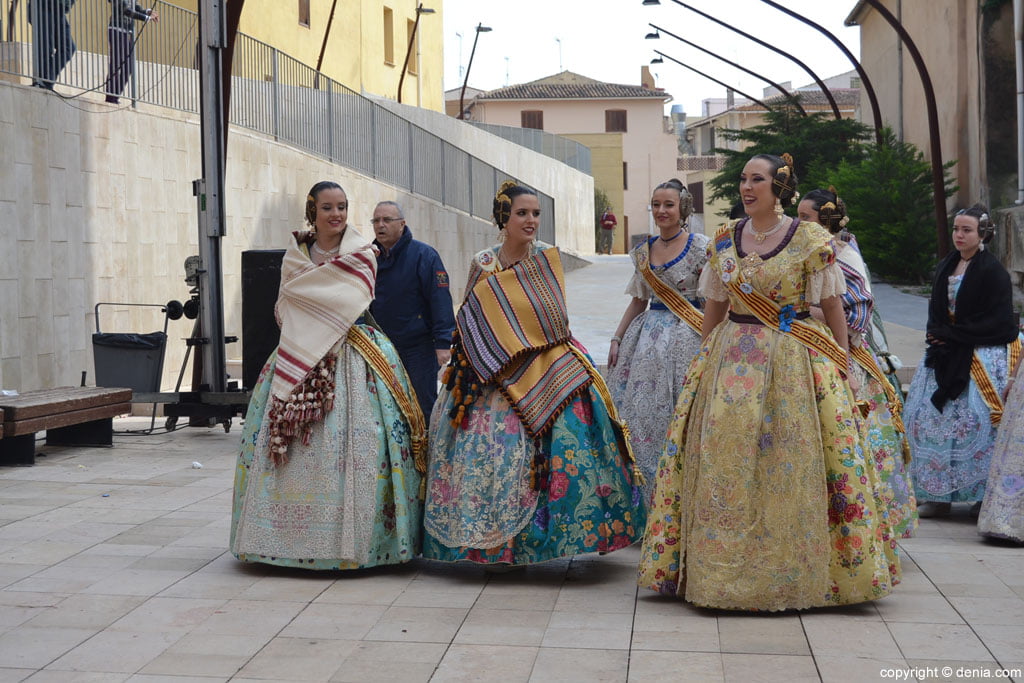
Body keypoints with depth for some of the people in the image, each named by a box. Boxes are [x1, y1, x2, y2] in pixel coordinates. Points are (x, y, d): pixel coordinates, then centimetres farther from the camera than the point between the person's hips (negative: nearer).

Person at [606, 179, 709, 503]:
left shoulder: (700, 246, -5)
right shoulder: (644, 250, 12)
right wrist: (617, 339, 12)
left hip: (687, 336, -5)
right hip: (648, 336, 6)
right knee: (641, 412, 4)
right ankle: (644, 493, 14)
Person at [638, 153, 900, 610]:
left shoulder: (810, 240, -4)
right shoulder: (724, 239, 8)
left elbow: (833, 307, -1)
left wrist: (840, 363, -4)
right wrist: (704, 358, 12)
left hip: (796, 363, -3)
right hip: (731, 361, 4)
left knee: (791, 465, -4)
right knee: (724, 460, 1)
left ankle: (795, 570, 9)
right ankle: (723, 568, 11)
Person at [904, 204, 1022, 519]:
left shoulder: (993, 271, -8)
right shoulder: (946, 266, 13)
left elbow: (996, 321, -13)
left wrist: (952, 335, -13)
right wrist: (937, 336, -4)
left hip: (981, 357, -7)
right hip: (946, 353, 7)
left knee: (974, 420, -11)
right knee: (930, 415, 3)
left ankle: (985, 494, -2)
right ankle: (938, 494, 8)